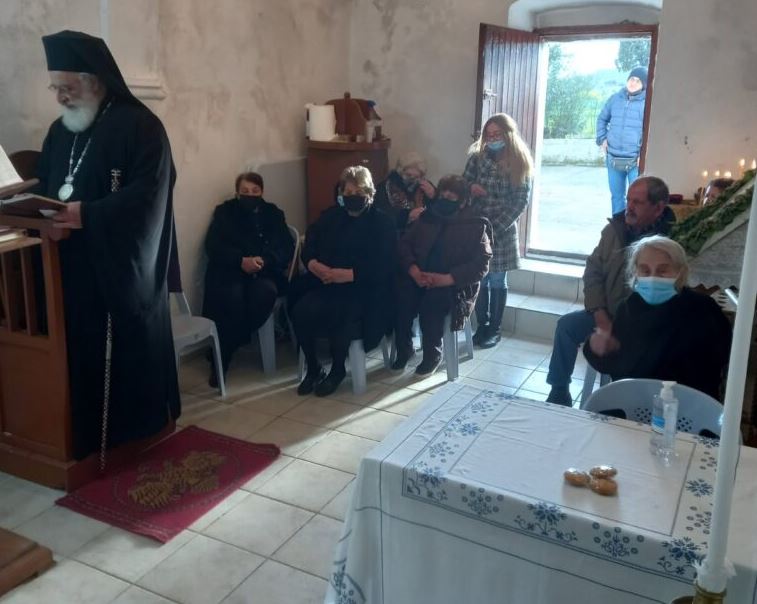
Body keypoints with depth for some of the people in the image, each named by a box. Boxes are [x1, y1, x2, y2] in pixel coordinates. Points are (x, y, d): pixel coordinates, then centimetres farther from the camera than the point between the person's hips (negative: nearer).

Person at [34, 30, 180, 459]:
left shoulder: (139, 126, -9)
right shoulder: (60, 131, 16)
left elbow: (148, 193, -18)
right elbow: (45, 184, 23)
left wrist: (89, 214, -25)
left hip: (121, 267, -7)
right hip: (73, 266, 7)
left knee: (127, 351, 2)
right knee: (81, 353, 9)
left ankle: (136, 425, 18)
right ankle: (85, 431, 22)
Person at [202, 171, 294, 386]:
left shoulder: (273, 213, 16)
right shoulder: (224, 212, 12)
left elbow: (286, 248, 4)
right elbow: (213, 246, -2)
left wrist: (263, 260, -17)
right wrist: (241, 261, -19)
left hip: (264, 273, 1)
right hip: (229, 273, -1)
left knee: (266, 292, -34)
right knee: (234, 296, -35)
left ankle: (223, 354, -21)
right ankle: (219, 359, -21)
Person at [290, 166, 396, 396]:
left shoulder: (383, 223, 1)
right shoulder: (330, 217, 15)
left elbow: (384, 268, -10)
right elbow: (307, 249, 9)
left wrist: (349, 274, -21)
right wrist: (314, 265, -14)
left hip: (363, 289, -4)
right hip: (325, 282, 4)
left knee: (332, 311, -32)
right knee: (301, 309, -24)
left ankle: (337, 370, -5)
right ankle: (313, 368, -3)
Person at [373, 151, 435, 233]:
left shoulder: (426, 186, 11)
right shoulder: (386, 186, -3)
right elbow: (381, 214, -17)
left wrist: (433, 196, -7)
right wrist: (407, 214, -23)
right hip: (396, 232, -3)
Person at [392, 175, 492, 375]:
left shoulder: (476, 226, 0)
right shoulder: (427, 217, 13)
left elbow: (480, 265, -10)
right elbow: (404, 244, 5)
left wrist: (446, 279, -22)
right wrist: (414, 271, -15)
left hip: (455, 283, -3)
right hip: (420, 277, 4)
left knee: (432, 300, -34)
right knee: (401, 294, -28)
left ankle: (433, 354, -11)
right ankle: (404, 349, -8)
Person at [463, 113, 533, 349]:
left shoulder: (519, 162, -5)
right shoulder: (477, 156, 1)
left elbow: (521, 201, -7)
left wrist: (496, 227, -14)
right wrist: (470, 188, -19)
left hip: (502, 229, -2)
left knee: (497, 281, 7)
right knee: (479, 279, 8)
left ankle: (494, 329, 19)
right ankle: (482, 326, 23)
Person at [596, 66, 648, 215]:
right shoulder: (615, 98, 7)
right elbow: (602, 119, 21)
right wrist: (602, 139, 9)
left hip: (635, 161, -4)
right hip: (613, 159, 4)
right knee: (616, 196, 14)